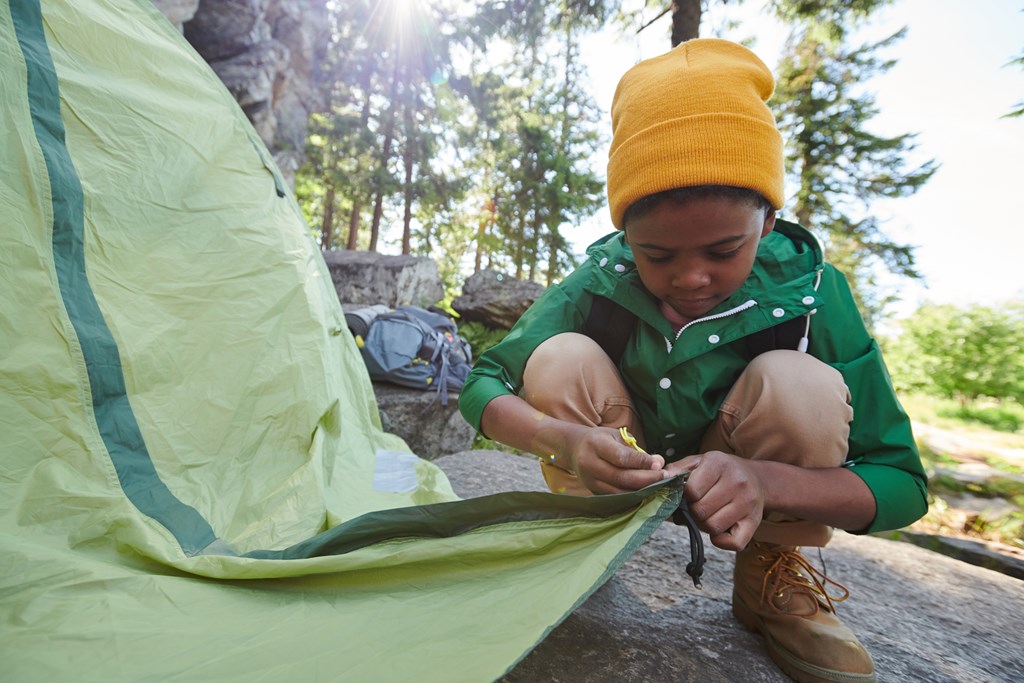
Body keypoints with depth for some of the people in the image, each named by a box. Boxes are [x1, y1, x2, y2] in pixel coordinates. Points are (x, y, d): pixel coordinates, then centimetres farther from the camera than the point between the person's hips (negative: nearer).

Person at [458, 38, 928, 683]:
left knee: (802, 384, -29)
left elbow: (902, 484, -17)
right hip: (618, 474, 0)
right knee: (559, 357, -27)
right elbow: (480, 385, -20)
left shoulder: (810, 293, -21)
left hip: (739, 484, 1)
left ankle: (771, 576, -2)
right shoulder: (598, 284, -21)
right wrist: (562, 440, -42)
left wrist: (764, 479, -40)